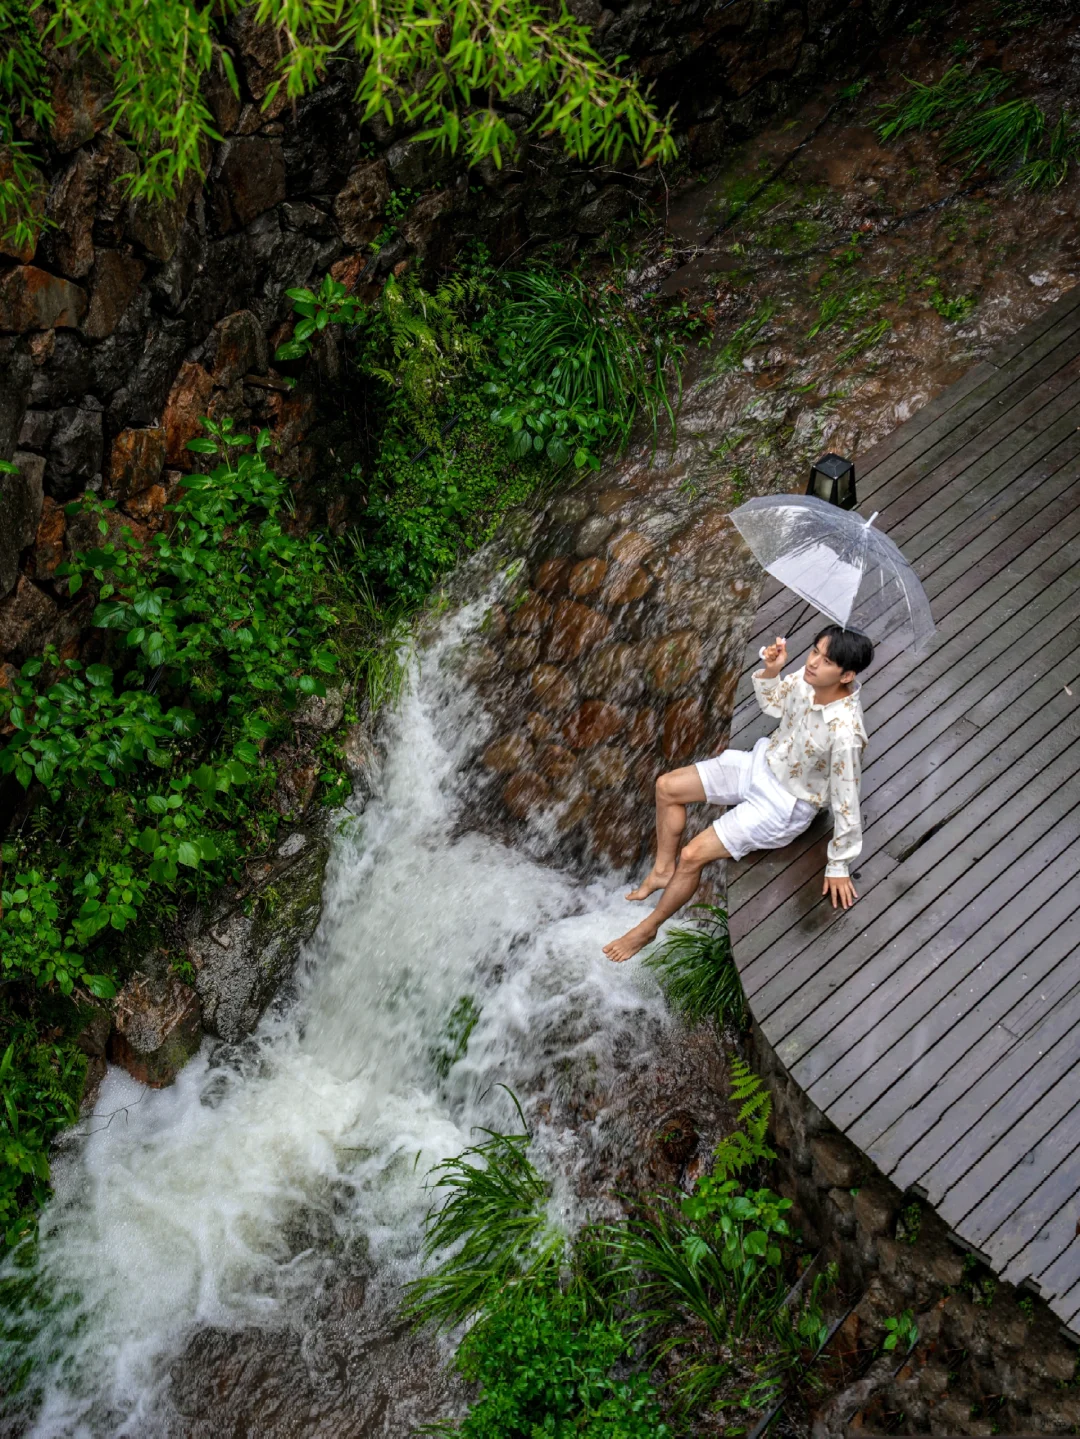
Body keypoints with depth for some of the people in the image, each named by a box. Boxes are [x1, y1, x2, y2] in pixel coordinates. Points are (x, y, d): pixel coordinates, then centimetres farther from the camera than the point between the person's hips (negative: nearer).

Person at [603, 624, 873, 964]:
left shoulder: (845, 732, -35)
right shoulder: (809, 678, -16)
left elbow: (845, 803, -23)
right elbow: (773, 703, 7)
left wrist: (839, 866, -12)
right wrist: (770, 670, -15)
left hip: (784, 804, -7)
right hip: (761, 763, 8)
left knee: (693, 855, -13)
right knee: (667, 786, 6)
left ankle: (648, 928, 11)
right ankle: (663, 870, 27)